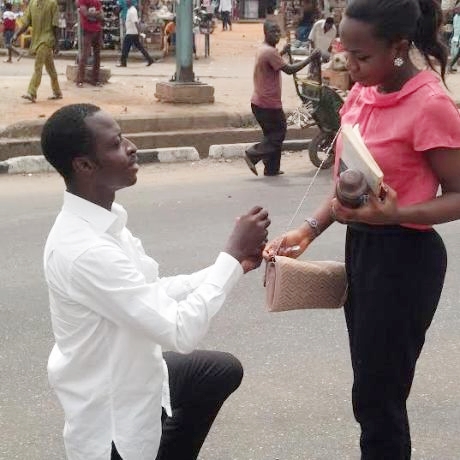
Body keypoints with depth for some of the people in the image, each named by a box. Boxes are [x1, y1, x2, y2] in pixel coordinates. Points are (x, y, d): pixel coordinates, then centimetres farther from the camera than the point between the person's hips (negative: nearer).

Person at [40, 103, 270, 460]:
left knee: (223, 370, 24)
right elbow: (180, 331, -31)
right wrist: (233, 253, -23)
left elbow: (153, 294, 8)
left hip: (131, 376, 9)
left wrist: (233, 265, -1)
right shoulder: (84, 251, -33)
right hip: (114, 419, -9)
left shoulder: (103, 222, -3)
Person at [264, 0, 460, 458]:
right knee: (371, 389, 16)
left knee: (378, 397, 1)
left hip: (403, 256, -8)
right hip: (359, 246, 8)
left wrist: (394, 215, -30)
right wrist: (309, 229, 1)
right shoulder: (361, 94, 5)